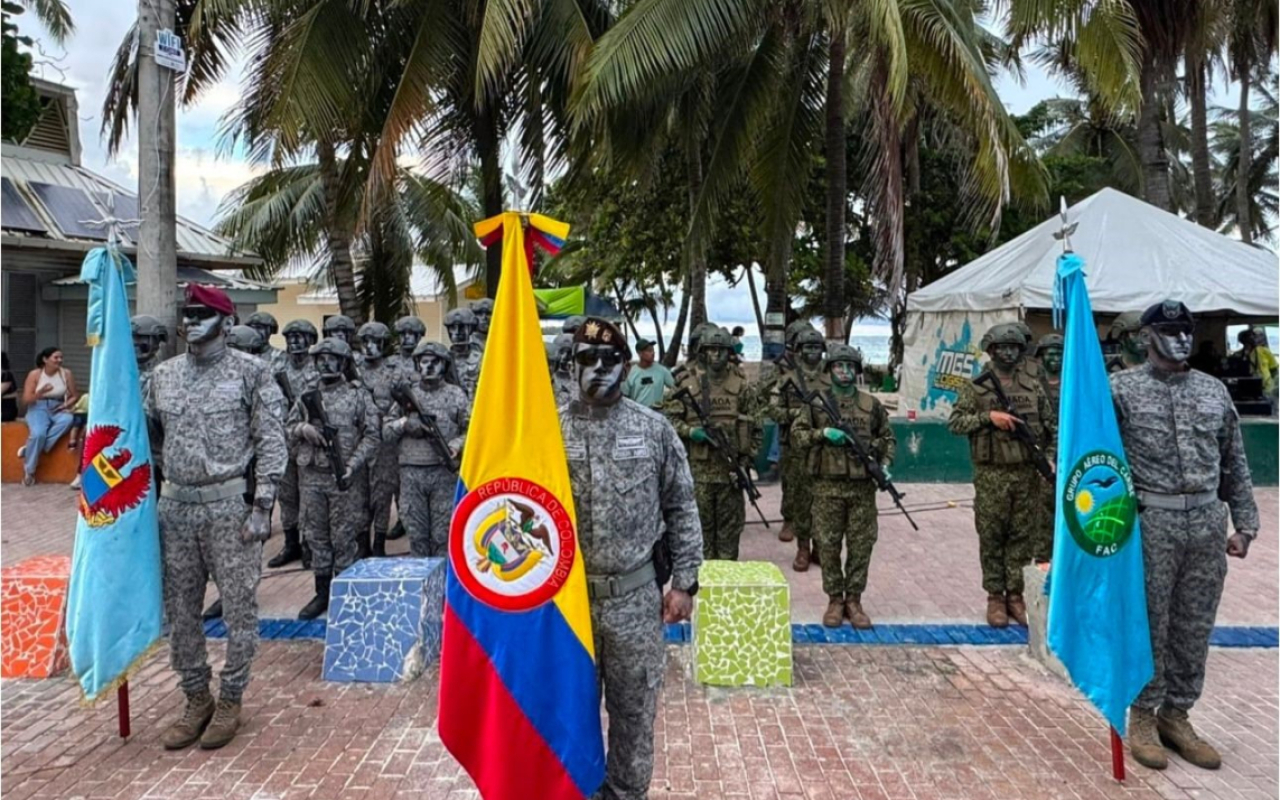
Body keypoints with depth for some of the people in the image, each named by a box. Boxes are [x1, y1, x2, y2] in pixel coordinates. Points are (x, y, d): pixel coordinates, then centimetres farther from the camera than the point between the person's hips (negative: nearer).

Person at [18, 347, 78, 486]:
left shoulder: (66, 373, 1)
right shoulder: (34, 374, -4)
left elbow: (73, 396, 9)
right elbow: (25, 400, -5)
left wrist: (65, 405, -12)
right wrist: (39, 393, -25)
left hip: (57, 409, 2)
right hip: (38, 408, -2)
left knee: (67, 419, -36)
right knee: (38, 433, -34)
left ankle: (29, 450, -23)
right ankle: (29, 470, -15)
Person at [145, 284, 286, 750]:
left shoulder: (250, 372, -4)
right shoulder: (163, 375, 11)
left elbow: (271, 443, -8)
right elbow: (150, 435, 21)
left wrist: (261, 506, -13)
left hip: (231, 503, -5)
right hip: (175, 505, 5)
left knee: (239, 606, 3)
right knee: (180, 609, 11)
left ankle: (230, 700, 18)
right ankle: (196, 699, 26)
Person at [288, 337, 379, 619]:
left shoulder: (358, 395, -1)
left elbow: (372, 435, -5)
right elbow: (289, 428, 15)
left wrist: (352, 465, -15)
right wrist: (303, 429, -8)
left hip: (346, 478, -4)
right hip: (311, 477, 4)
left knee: (344, 538, 2)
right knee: (316, 537, 10)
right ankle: (322, 593, 22)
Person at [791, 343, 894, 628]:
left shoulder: (871, 404, 7)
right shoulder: (815, 401, 2)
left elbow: (888, 438, 15)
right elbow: (797, 433, -1)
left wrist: (885, 464, -1)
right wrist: (823, 433, -16)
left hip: (863, 487, 2)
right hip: (827, 486, -2)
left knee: (861, 546, 5)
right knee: (828, 546, 4)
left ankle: (854, 600, 18)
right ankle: (835, 600, 17)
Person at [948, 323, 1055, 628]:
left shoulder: (1033, 387, 8)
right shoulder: (976, 387, -1)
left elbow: (1050, 427, 13)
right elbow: (955, 422, -6)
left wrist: (1049, 458, 1)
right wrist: (988, 416, -17)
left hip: (1027, 473, 3)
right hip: (991, 475, -2)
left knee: (1021, 537, 7)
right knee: (991, 538, 3)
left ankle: (1015, 595, 18)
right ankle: (995, 597, 14)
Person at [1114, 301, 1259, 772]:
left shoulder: (1214, 391, 12)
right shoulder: (1122, 389, -3)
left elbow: (1235, 465, 15)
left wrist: (1245, 524, 10)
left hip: (1207, 523, 5)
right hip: (1152, 521, -5)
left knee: (1195, 627, 11)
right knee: (1149, 624, 3)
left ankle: (1176, 715, 25)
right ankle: (1142, 716, 18)